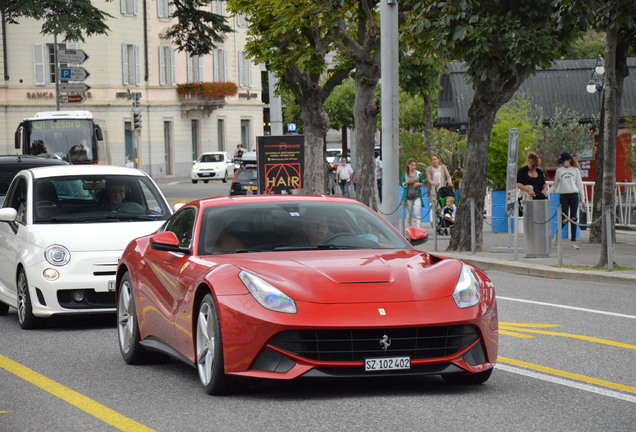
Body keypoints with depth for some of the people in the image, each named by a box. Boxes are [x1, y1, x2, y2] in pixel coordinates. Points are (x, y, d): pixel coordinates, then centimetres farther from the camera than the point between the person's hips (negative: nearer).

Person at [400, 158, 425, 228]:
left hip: (417, 196, -1)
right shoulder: (405, 174, 3)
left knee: (418, 213, -12)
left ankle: (418, 228, -15)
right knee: (409, 213, 8)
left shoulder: (419, 174, 4)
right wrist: (408, 182, -16)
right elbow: (403, 184, 4)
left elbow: (422, 183, 11)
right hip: (408, 196, 1)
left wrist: (418, 184, -11)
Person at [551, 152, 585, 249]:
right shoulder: (559, 170, 12)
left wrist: (582, 198, 6)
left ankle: (573, 241, 4)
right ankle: (557, 234, 15)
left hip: (574, 195, 0)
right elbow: (555, 185, 19)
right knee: (564, 220, -8)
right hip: (563, 195, 0)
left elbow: (580, 185, 10)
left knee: (573, 218, 0)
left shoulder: (575, 170, 9)